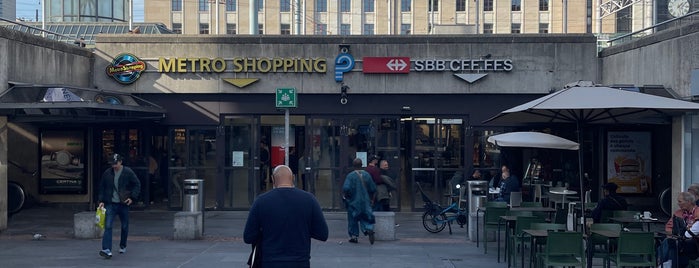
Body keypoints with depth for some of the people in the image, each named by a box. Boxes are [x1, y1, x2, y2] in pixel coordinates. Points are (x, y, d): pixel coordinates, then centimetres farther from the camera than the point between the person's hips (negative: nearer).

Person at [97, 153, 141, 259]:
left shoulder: (128, 172, -4)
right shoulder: (107, 173, 2)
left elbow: (137, 184, 1)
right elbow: (102, 187, 12)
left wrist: (132, 197, -8)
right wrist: (102, 201, 4)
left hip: (123, 203, -1)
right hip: (110, 204, 1)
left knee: (124, 226, 11)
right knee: (108, 226, -12)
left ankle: (123, 246, 33)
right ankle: (107, 250, -19)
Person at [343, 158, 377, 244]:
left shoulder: (350, 176, -13)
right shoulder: (366, 175, -1)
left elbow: (346, 188, -23)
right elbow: (373, 189, 3)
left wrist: (344, 195, -4)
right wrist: (369, 197, 19)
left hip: (353, 202, -3)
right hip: (365, 202, 3)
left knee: (353, 219, 11)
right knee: (365, 218, 8)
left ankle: (354, 236, 14)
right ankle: (369, 229, -19)